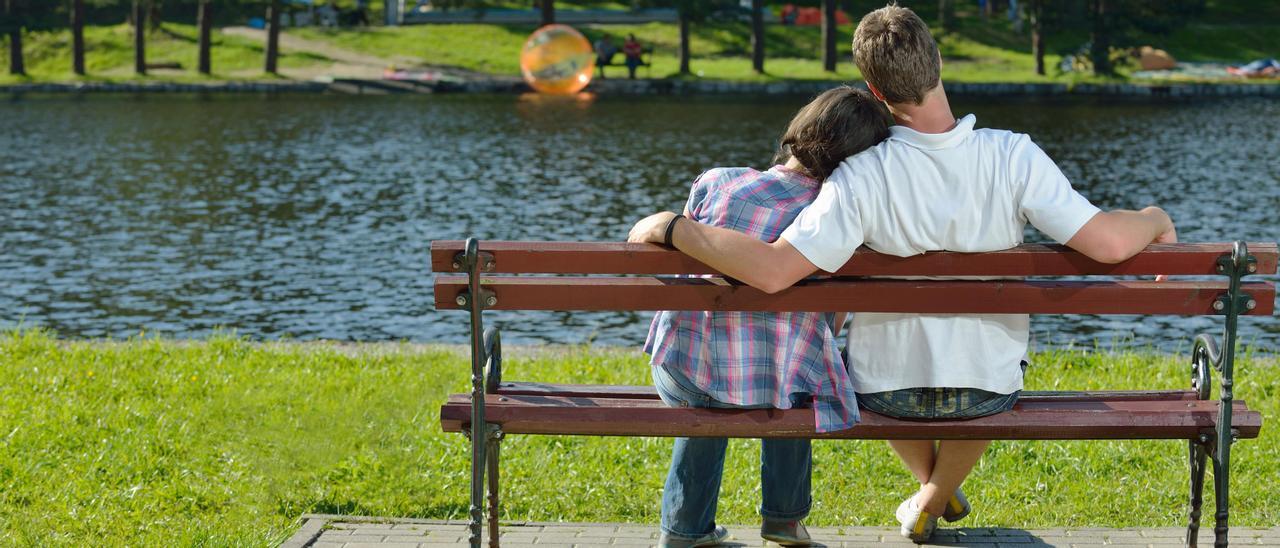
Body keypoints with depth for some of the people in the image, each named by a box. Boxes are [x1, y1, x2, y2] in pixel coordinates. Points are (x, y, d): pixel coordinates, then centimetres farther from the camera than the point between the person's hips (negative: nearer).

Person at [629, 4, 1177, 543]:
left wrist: (671, 227, -21)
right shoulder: (1014, 157, -22)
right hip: (988, 388, 1)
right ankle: (934, 499, 44)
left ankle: (932, 483, 49)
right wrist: (1154, 219, 1)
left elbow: (772, 270, -32)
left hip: (887, 390, -1)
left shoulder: (862, 178, -25)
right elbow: (1107, 243, -22)